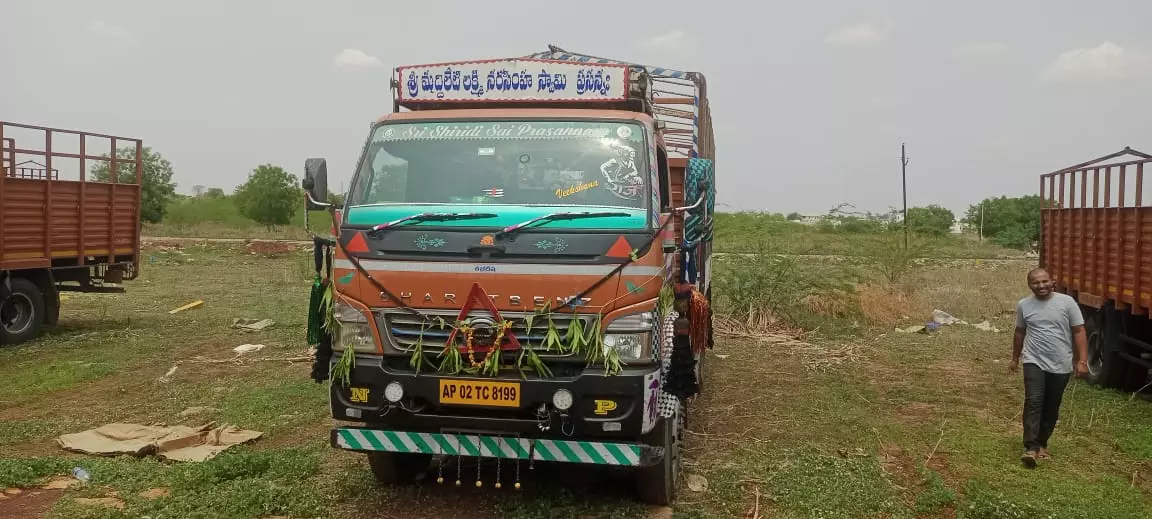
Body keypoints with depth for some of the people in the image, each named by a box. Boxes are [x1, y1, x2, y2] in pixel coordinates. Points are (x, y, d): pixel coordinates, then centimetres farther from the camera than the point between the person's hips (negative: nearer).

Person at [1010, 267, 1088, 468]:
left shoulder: (1066, 302, -5)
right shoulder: (1024, 305, 2)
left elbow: (1078, 332, -3)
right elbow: (1020, 333, 15)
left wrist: (1082, 360, -10)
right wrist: (1015, 358, 21)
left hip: (1061, 366, 0)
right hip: (1034, 362, 0)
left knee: (1051, 408, 10)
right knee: (1033, 402, -15)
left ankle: (1042, 443, 26)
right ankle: (1031, 447, -18)